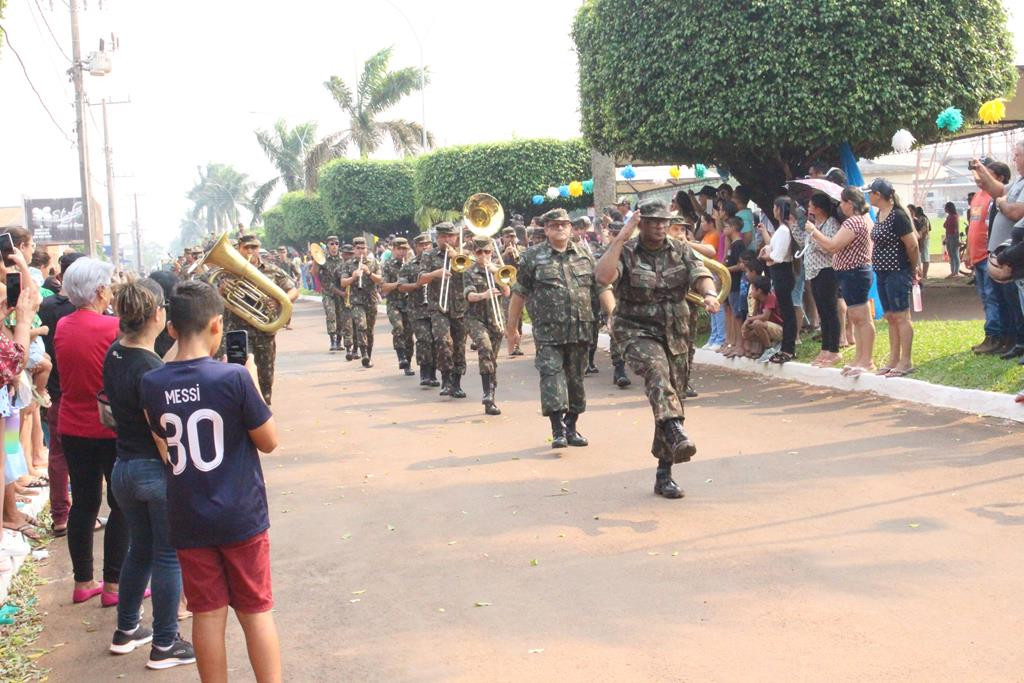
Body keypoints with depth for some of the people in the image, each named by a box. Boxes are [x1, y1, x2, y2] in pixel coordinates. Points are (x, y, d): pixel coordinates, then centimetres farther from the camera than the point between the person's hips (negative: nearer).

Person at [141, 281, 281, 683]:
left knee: (208, 615, 11)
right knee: (256, 612, 10)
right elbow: (269, 441, -6)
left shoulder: (152, 384, -5)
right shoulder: (234, 378, -17)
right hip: (241, 517, -2)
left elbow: (164, 451, 7)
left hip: (187, 521, 3)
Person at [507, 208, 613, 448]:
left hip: (580, 330, 3)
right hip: (548, 332, -3)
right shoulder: (532, 258, 2)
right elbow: (519, 294, 4)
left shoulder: (585, 257, 10)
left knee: (575, 378, 9)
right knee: (552, 375, -12)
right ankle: (558, 430, -12)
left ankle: (571, 428, 21)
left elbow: (602, 288, 10)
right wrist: (511, 327, 4)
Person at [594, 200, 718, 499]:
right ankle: (675, 431, -54)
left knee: (674, 395, 4)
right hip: (637, 332, -4)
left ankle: (664, 474, 14)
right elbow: (603, 276, -24)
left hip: (674, 335, 4)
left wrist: (709, 294, -33)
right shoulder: (626, 252, -5)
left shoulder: (681, 251, 6)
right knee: (656, 369, -36)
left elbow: (701, 275, -10)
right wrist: (621, 238, -24)